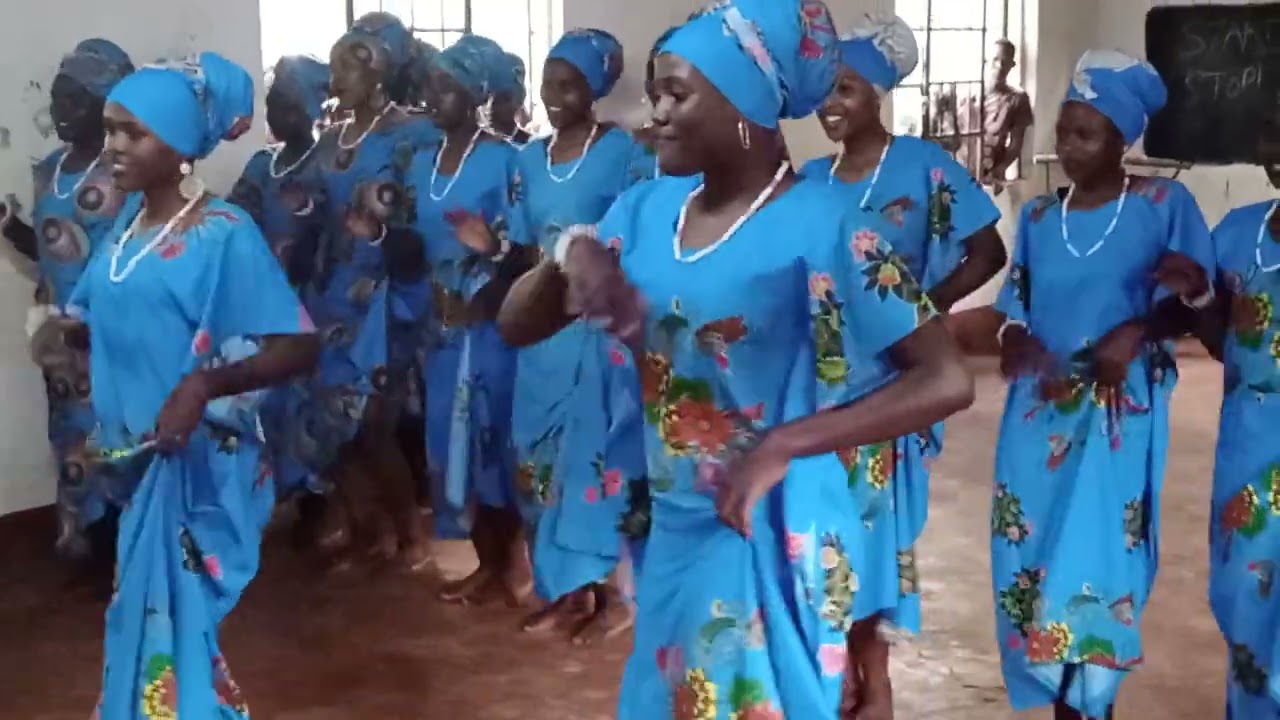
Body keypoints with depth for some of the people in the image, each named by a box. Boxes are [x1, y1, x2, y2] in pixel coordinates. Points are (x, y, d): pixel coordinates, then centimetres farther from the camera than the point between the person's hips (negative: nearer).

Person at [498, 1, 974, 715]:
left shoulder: (823, 225, -18)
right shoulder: (647, 208, 1)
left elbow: (948, 381, -23)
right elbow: (516, 327, 4)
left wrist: (782, 445, -29)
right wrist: (571, 255, -17)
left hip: (772, 542, -6)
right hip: (673, 532, 7)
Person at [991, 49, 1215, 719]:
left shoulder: (1165, 204, -3)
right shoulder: (1038, 215, 9)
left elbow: (1193, 299, -5)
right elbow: (1014, 306, 11)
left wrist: (1138, 332, -21)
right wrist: (1014, 339, -11)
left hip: (1121, 408, -4)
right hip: (1040, 405, 4)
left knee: (1095, 552, -5)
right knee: (1032, 550, 4)